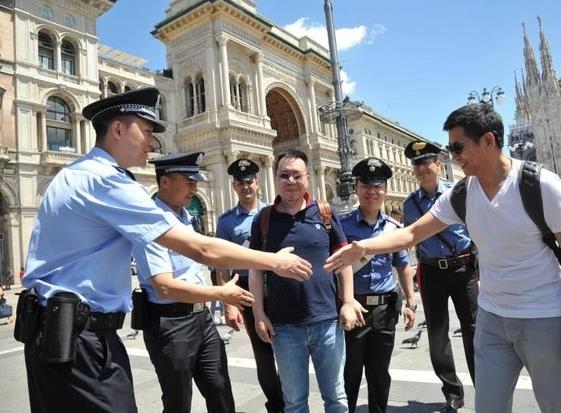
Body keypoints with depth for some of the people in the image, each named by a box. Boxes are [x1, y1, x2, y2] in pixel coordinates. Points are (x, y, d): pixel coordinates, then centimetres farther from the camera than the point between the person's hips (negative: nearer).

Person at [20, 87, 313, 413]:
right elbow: (200, 249, -22)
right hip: (77, 337, -10)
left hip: (59, 331, 10)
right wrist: (275, 261, -12)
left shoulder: (75, 174, 13)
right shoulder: (105, 180, -19)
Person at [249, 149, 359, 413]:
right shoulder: (263, 219, -1)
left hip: (327, 320, 0)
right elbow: (255, 269, 1)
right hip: (284, 326, 0)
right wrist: (259, 315, -3)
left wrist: (348, 303, -2)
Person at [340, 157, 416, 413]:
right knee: (348, 375, 7)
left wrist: (410, 303, 13)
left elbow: (403, 266, 14)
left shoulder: (393, 227, 6)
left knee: (380, 374, 17)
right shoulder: (342, 224, -7)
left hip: (385, 309, 4)